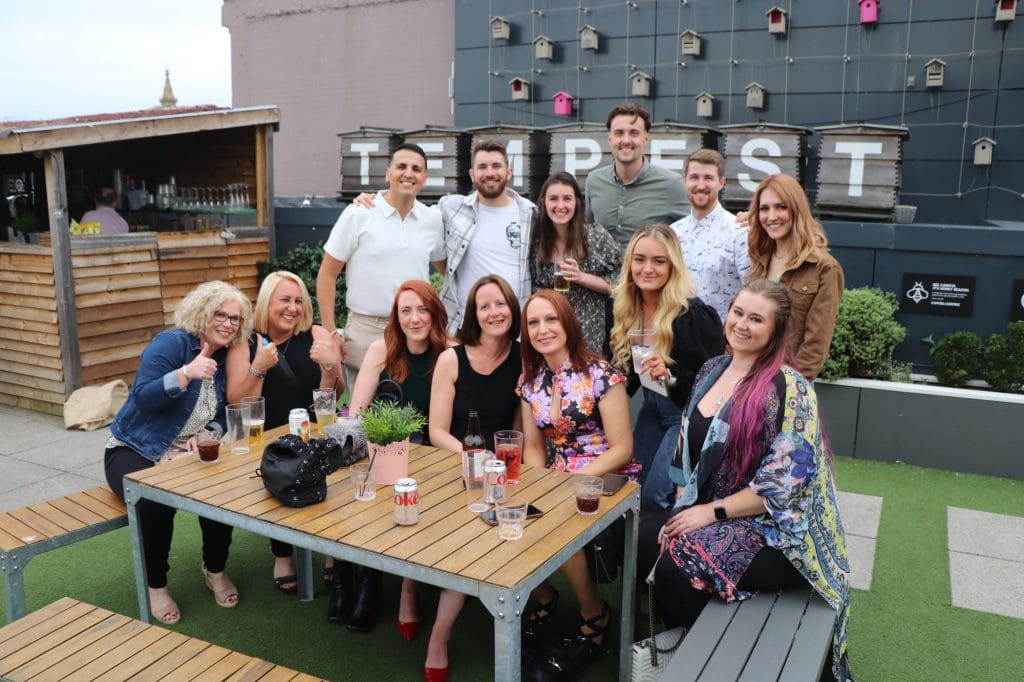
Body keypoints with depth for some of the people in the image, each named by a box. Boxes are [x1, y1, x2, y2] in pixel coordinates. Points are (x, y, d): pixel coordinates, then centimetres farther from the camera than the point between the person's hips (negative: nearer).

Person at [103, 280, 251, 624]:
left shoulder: (223, 359, 5)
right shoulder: (172, 342, -14)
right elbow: (143, 397, -25)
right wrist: (188, 372, -39)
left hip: (188, 454, 5)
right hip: (136, 452, -5)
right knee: (154, 503, -33)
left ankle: (215, 571, 3)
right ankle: (155, 585, -6)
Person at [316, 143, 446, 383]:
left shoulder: (432, 220, 6)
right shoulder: (358, 214, -4)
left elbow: (446, 267, 22)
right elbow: (326, 275, -3)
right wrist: (330, 332, -8)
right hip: (367, 331, -3)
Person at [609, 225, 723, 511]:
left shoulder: (694, 315, -23)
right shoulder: (627, 309, -2)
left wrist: (671, 375, -34)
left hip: (688, 411, -7)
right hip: (652, 407, 7)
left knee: (654, 497, -9)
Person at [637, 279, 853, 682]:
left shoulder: (788, 388, -16)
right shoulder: (712, 371, 6)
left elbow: (785, 481, -20)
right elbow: (688, 446, 14)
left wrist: (713, 511, -17)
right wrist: (684, 504, 1)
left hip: (774, 529, -7)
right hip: (704, 508, 7)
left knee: (676, 564, -27)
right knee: (641, 542, -14)